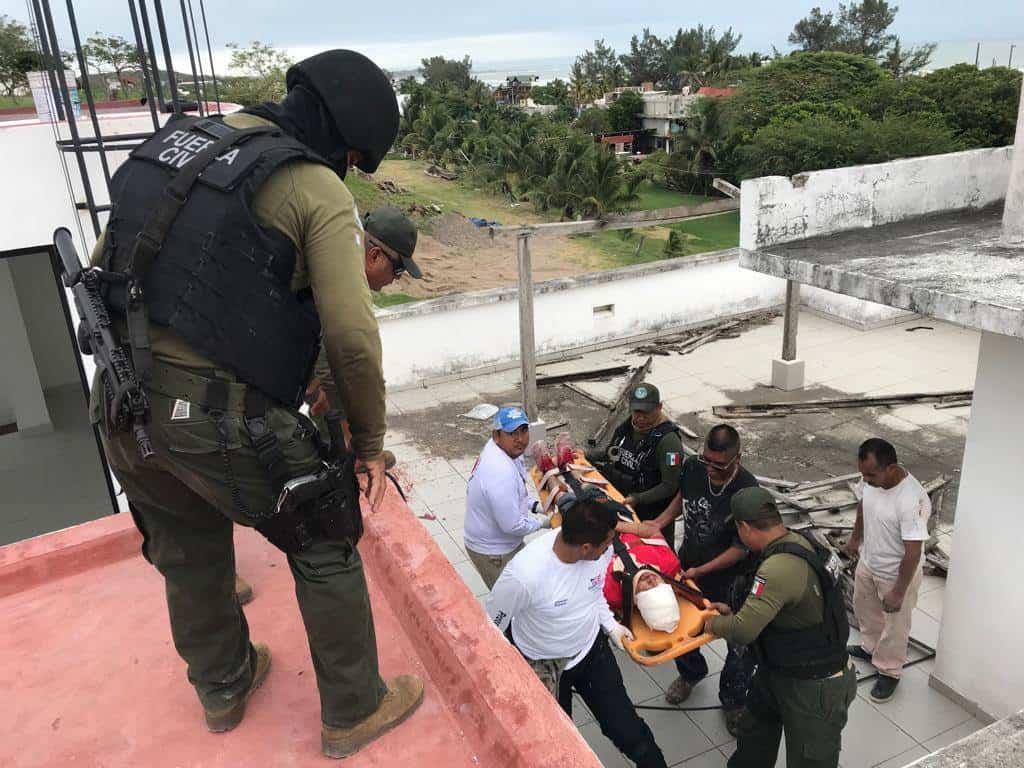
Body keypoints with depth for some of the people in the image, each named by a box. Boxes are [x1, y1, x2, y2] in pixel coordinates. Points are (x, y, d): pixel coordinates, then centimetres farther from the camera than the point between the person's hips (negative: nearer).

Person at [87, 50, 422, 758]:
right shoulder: (319, 191, -8)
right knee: (325, 549, 16)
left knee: (190, 553, 27)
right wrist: (371, 443, -3)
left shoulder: (185, 141, 12)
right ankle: (355, 712, 30)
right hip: (224, 420, -7)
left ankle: (224, 688, 51)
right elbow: (353, 336, -17)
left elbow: (104, 268, 17)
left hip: (120, 407, 7)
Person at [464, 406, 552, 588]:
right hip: (492, 552, -9)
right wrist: (542, 521, -13)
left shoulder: (500, 449, -6)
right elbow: (513, 526, -30)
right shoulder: (501, 473, -37)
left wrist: (534, 505, 1)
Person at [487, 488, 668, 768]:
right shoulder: (523, 574, -38)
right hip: (544, 668, -3)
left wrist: (610, 625, -2)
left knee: (629, 732, 10)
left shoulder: (601, 550, -22)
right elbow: (491, 628, -18)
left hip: (593, 650, 3)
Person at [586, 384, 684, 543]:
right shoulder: (627, 426, -1)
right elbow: (612, 453, 15)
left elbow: (670, 486, -23)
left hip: (653, 515, -7)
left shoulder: (668, 440, -23)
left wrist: (638, 499, -29)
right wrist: (585, 455, 2)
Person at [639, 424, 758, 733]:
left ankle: (733, 702, 36)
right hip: (688, 564, 4)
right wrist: (660, 522, -4)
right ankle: (690, 673, 52)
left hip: (729, 578, -4)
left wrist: (700, 571, -25)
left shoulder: (747, 492, -29)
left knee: (741, 646, 8)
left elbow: (741, 548, -21)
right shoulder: (692, 467, -15)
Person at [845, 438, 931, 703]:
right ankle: (870, 647, 54)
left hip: (897, 573, -7)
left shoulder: (912, 501, -38)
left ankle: (889, 672, 39)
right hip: (867, 562, 7)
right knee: (864, 608, 28)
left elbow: (913, 553, -29)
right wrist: (856, 538, 19)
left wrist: (898, 591, -22)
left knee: (894, 626, 16)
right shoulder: (871, 479, -17)